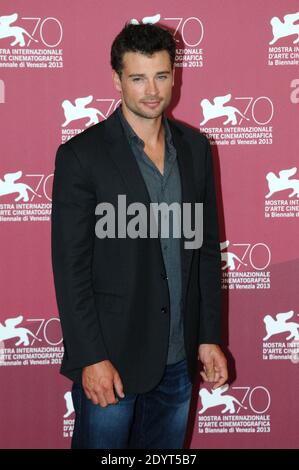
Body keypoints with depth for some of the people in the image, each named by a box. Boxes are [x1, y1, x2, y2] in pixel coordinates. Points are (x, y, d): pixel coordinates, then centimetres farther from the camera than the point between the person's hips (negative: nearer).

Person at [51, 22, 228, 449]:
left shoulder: (195, 147, 4)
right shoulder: (81, 155, -11)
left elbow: (208, 248, 9)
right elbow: (70, 266, -12)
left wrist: (210, 337, 7)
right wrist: (91, 359, -15)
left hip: (179, 358, 5)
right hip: (110, 355, -4)